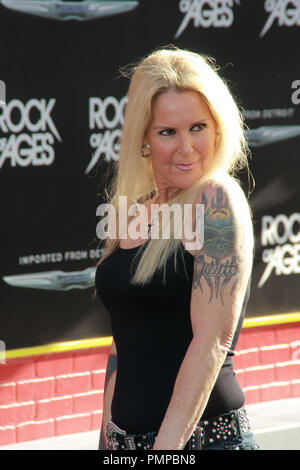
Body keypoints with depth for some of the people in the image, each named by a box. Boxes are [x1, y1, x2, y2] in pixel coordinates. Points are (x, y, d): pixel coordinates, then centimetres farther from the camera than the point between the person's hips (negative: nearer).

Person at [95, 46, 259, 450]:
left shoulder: (218, 200, -11)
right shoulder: (134, 211, 9)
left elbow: (212, 341, -18)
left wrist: (168, 444, -21)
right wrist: (109, 437, 12)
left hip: (204, 436, -6)